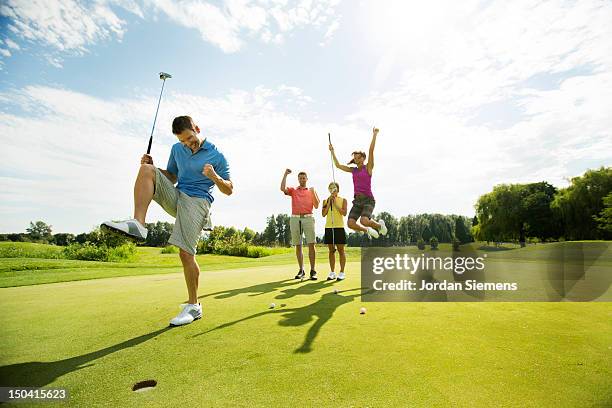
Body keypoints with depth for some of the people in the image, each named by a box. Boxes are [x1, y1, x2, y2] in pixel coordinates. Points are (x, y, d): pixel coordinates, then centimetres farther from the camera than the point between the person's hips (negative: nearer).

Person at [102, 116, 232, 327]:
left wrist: (214, 177, -20)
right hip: (175, 197, 6)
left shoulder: (216, 156, -2)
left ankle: (193, 306, 0)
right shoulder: (177, 149, 14)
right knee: (147, 169, -14)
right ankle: (138, 224, -27)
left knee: (186, 253, -15)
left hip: (197, 201, -5)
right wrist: (153, 168, 4)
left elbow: (229, 190, 0)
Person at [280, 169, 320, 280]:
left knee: (311, 244, -8)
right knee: (298, 246, 3)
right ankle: (301, 270, 10)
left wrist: (313, 192, -4)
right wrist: (285, 174, -4)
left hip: (308, 218, -1)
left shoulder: (311, 191, 15)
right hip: (295, 219, 1)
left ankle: (313, 271, -4)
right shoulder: (293, 190, 15)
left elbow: (316, 206, 5)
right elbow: (282, 188, -5)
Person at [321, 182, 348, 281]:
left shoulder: (343, 200, 5)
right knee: (331, 250, 7)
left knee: (341, 250, 1)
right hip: (328, 227, 3)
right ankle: (332, 272, 15)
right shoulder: (325, 200, 11)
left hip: (339, 227, -2)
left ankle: (342, 272, 8)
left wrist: (335, 204, -12)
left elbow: (344, 213, -9)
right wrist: (329, 202, -6)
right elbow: (323, 214, -1)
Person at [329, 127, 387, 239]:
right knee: (350, 224, -15)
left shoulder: (368, 167, 1)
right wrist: (332, 151, 23)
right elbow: (338, 165, 21)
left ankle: (380, 224, 7)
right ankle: (367, 230, 16)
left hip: (368, 200, -5)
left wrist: (374, 135, -12)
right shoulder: (353, 170, 14)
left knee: (364, 221, -28)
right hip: (357, 200, 5)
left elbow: (371, 151, -9)